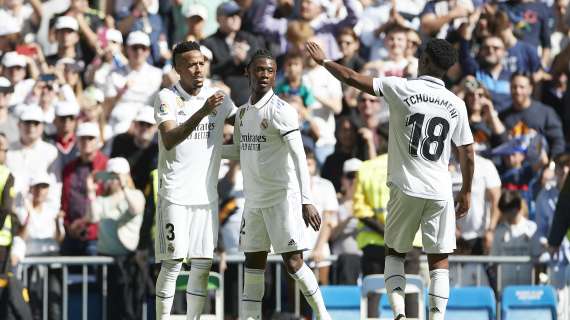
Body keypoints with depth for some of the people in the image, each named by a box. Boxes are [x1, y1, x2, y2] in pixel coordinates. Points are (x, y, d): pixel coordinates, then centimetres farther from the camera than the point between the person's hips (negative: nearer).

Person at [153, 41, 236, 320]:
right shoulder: (167, 98, -6)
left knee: (203, 263, 4)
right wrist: (202, 112, -28)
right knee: (172, 263, -6)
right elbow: (169, 140, -18)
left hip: (207, 194, 5)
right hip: (175, 194, -5)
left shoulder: (217, 97, 9)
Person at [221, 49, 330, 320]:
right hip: (253, 201, 7)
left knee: (292, 262, -8)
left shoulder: (281, 111, -12)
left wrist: (306, 201, -25)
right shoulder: (243, 113, 12)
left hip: (282, 198, -7)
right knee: (254, 263, 7)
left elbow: (299, 156, -17)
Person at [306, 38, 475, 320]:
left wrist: (324, 61, 14)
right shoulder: (456, 104, 3)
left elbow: (352, 78, -2)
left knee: (394, 253, 14)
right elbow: (467, 153, 8)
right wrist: (466, 191, 21)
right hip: (441, 192, 1)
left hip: (406, 189, -1)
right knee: (439, 261, 5)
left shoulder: (402, 89, -5)